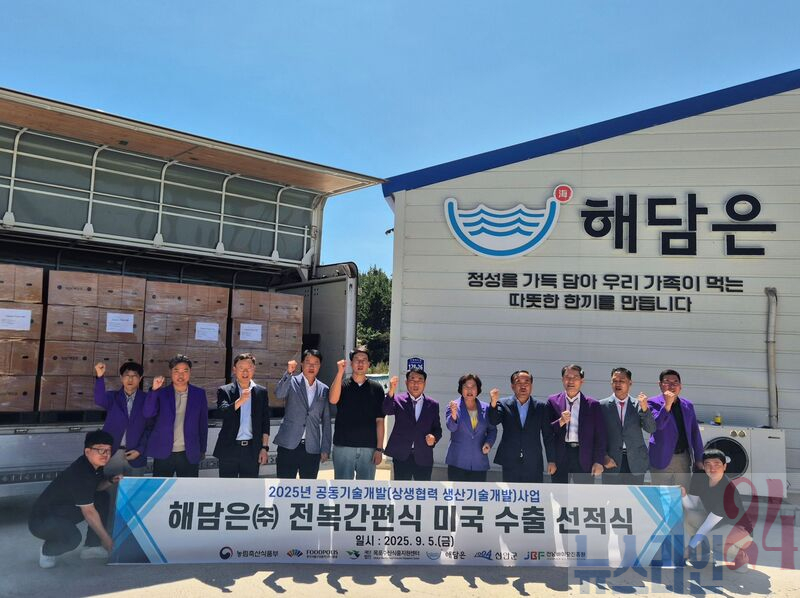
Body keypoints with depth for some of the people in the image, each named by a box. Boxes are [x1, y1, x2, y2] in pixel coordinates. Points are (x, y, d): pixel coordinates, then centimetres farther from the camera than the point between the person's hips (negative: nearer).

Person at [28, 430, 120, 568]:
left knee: (103, 497, 4)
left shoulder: (94, 464, -4)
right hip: (41, 520, -10)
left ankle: (91, 546, 10)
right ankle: (47, 551, -1)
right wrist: (106, 539, -16)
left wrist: (111, 482, -6)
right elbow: (89, 512, -25)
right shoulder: (79, 474, -29)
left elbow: (96, 487, 17)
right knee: (72, 537, -36)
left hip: (64, 511, 10)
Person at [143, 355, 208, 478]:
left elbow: (203, 424, 7)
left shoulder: (199, 394, 3)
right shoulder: (161, 393, 1)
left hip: (189, 455, 0)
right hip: (163, 454, 0)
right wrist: (154, 389, -22)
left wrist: (202, 450, 9)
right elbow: (147, 413, -12)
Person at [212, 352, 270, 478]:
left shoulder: (261, 392, 6)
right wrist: (240, 400, -32)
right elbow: (221, 412, -17)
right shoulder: (224, 391, 0)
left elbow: (265, 422, 7)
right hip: (229, 449, -1)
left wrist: (265, 447, 2)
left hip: (252, 449, 2)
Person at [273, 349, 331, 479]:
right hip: (288, 445, -3)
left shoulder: (324, 390, 9)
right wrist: (289, 372, -31)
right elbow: (279, 394, -21)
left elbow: (326, 422, 10)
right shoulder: (292, 382, 1)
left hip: (312, 448, 3)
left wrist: (325, 449, 8)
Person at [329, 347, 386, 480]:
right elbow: (333, 400, -18)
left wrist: (379, 449, -1)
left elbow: (379, 421, 5)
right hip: (343, 446, -1)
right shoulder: (342, 385, 5)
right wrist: (340, 372, -22)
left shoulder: (376, 388, 6)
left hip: (369, 448, 1)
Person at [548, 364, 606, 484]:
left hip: (584, 458, 0)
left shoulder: (592, 404, 5)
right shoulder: (553, 401, 6)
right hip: (560, 457, 1)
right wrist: (560, 422, -16)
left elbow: (600, 436, 4)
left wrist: (598, 461, -2)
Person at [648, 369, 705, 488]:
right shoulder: (654, 403, -6)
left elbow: (695, 433, 12)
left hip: (684, 458, 5)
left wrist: (699, 459, 10)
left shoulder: (688, 406, 9)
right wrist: (667, 404, -30)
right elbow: (656, 425, -22)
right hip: (662, 459, -5)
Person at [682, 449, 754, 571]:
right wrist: (684, 495, -31)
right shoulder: (699, 478, -10)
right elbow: (693, 506, -8)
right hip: (714, 524, 7)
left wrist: (693, 542, -25)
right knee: (684, 514, -15)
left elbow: (713, 520, -26)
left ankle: (740, 557, -5)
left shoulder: (728, 489, -28)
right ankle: (690, 555, -2)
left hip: (739, 528, -7)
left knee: (710, 538, -35)